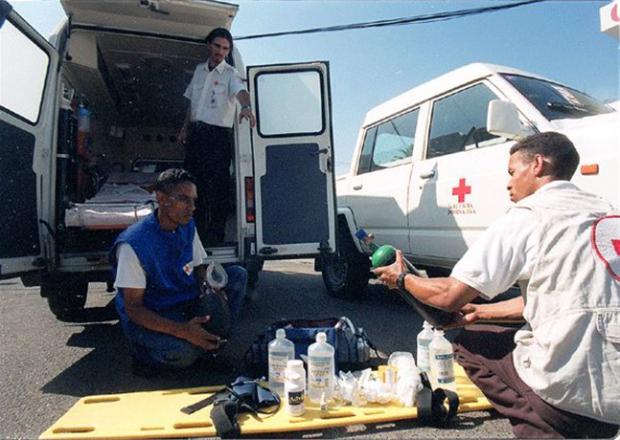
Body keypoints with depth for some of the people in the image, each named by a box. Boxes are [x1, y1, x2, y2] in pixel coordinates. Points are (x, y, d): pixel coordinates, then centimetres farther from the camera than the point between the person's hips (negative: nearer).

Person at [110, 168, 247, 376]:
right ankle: (144, 354, -1)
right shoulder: (133, 244, -23)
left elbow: (199, 268, 10)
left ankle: (212, 345, 0)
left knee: (237, 275, -7)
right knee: (183, 352, -36)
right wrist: (182, 331, -34)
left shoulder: (187, 227, -3)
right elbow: (132, 308, -21)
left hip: (187, 304, 7)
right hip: (148, 320, -7)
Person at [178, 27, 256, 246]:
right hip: (196, 132, 6)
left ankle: (216, 233, 4)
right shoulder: (199, 70, 14)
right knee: (194, 180, 12)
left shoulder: (230, 74, -5)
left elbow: (241, 91, -26)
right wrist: (185, 127, 18)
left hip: (218, 134, -6)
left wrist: (246, 107, -48)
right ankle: (198, 227, 28)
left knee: (218, 185, -6)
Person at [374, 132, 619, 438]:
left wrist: (402, 279, 11)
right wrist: (480, 312, 26)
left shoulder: (527, 216, -9)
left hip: (570, 388, -7)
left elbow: (450, 296, -9)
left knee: (468, 342, 14)